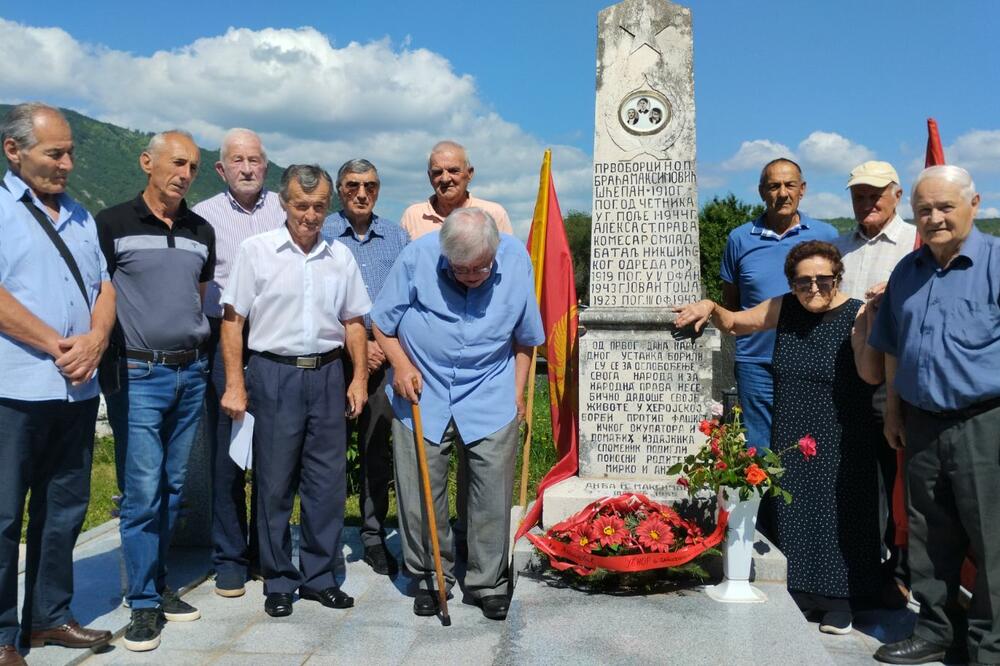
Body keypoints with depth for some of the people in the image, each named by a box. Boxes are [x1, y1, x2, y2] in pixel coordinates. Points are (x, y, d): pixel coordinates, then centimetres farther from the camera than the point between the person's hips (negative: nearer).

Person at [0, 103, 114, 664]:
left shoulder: (79, 216, 16)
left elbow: (104, 286, 12)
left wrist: (94, 341, -7)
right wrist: (58, 345, -14)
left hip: (78, 389, 6)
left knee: (65, 509, 13)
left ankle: (50, 616, 27)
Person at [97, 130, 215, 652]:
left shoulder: (201, 231, 11)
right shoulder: (113, 224, -3)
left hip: (191, 373, 5)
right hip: (139, 374, -5)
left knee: (173, 488, 11)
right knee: (143, 492, -5)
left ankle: (157, 586, 25)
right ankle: (143, 604, 7)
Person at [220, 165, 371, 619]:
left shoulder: (340, 258, 8)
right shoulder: (256, 250, -1)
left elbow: (353, 323, 14)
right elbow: (232, 320, -2)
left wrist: (359, 378, 6)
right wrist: (235, 385, -8)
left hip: (327, 376, 3)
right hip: (274, 374, -3)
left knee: (328, 480, 7)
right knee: (274, 483, 4)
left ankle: (318, 576, 21)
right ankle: (278, 582, 18)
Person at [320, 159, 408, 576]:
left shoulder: (396, 236, 11)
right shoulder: (321, 236, 2)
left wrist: (383, 343, -1)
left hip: (383, 354, 2)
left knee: (377, 449, 6)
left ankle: (374, 536, 16)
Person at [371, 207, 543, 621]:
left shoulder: (516, 260, -4)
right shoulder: (416, 257, -10)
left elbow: (524, 337, 9)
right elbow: (382, 323, 1)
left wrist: (518, 391, 7)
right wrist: (400, 364, -11)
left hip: (491, 399, 1)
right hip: (422, 395, 0)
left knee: (492, 493, 2)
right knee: (420, 493, 5)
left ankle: (488, 583, 19)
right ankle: (429, 578, 24)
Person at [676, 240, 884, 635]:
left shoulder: (856, 315, -11)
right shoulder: (784, 309, 3)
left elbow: (870, 375, -24)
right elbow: (735, 323, 17)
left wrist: (877, 319, -32)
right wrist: (710, 308, -2)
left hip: (840, 442, -4)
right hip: (791, 439, 4)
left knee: (838, 514, 2)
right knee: (793, 513, 9)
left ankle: (839, 597, 17)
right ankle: (801, 591, 23)